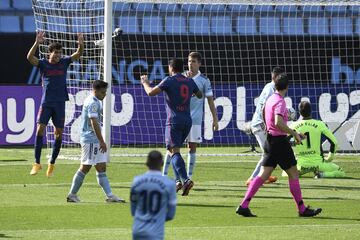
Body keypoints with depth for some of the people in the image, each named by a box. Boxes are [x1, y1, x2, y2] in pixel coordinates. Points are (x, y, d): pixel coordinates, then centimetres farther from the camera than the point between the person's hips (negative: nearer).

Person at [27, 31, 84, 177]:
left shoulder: (64, 62, 5)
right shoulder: (43, 64, -1)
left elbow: (78, 54, -2)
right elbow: (30, 57, -17)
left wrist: (80, 44, -24)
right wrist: (37, 43, -31)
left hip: (60, 103, 2)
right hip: (46, 103, -2)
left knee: (59, 133, 3)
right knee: (40, 129, -12)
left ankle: (52, 164, 16)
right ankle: (37, 163, -7)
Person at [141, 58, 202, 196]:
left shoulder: (169, 81, -6)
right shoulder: (190, 82, 11)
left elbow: (151, 92, -9)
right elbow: (200, 95, 29)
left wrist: (145, 83, 10)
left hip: (174, 121, -6)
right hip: (187, 121, 6)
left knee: (174, 151, -12)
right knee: (174, 150, 20)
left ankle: (185, 180, -30)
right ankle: (180, 180, 11)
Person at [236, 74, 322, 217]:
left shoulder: (270, 99, 12)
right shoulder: (280, 102, -15)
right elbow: (278, 123, -29)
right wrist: (294, 133, -20)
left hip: (270, 140, 8)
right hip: (280, 141, -8)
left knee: (263, 175, 5)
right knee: (293, 174, 2)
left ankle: (243, 206, -4)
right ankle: (302, 209, 9)